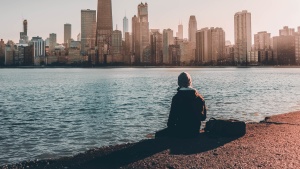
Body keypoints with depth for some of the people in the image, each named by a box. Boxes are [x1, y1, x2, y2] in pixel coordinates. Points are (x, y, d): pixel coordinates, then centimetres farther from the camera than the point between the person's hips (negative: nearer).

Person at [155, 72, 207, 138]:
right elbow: (203, 117, 7)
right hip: (195, 132, 6)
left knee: (158, 135, 11)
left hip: (181, 130, -6)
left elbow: (173, 116, -10)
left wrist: (170, 126, 8)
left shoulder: (177, 97, -14)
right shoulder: (199, 97, 1)